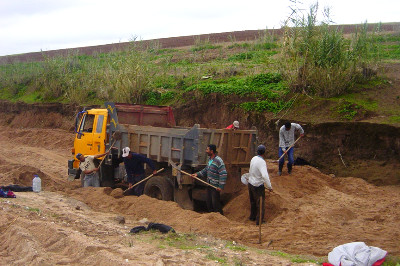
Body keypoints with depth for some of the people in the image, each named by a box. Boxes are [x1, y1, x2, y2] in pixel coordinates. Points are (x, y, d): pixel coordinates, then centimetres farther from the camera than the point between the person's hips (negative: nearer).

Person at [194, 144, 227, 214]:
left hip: (215, 186, -9)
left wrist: (221, 186, -25)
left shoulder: (218, 161, -20)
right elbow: (206, 170, 21)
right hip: (209, 185, 9)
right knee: (209, 202, 16)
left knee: (216, 203, -4)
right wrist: (197, 174, 9)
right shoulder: (210, 159, 9)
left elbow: (223, 174, -23)